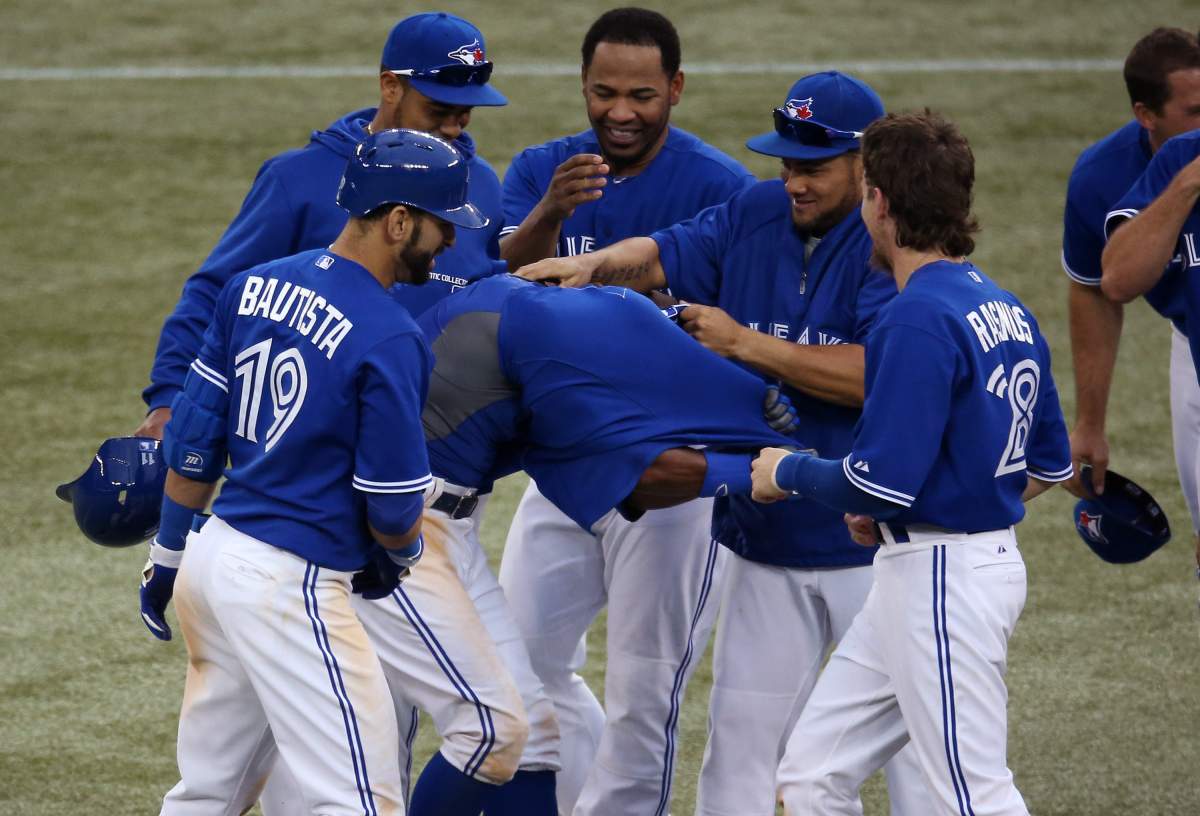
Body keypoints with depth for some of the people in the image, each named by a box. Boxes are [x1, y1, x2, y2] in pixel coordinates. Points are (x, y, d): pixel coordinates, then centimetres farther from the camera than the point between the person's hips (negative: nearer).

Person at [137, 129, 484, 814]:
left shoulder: (253, 287, 6)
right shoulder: (390, 339, -17)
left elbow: (196, 434, 12)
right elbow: (392, 505, -12)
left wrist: (168, 553, 20)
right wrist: (402, 553, 11)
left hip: (212, 554, 9)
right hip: (289, 584, -9)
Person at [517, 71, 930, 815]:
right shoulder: (756, 216, 6)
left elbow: (875, 375, -24)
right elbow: (661, 256, 4)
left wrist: (746, 344, -21)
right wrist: (594, 265, -17)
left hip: (875, 546, -6)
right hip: (768, 543, 6)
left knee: (914, 749, -2)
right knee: (740, 734, 10)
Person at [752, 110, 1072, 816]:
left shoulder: (919, 320, -19)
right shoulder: (1007, 309, 11)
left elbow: (882, 481, -22)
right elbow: (1050, 464, 19)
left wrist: (787, 473, -4)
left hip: (942, 577, -10)